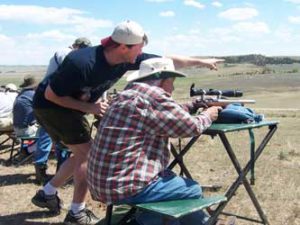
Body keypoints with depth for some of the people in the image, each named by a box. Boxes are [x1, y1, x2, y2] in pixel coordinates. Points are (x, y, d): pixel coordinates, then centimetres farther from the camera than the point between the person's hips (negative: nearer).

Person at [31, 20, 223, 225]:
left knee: (82, 153, 13)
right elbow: (50, 95, -25)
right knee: (88, 152, -9)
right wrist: (88, 107, -27)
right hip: (50, 105, -8)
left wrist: (201, 62, 1)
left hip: (68, 106, 8)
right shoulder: (82, 63, -35)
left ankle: (47, 194, 29)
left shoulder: (127, 59, -14)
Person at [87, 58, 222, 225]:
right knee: (194, 190, 5)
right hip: (125, 187, -10)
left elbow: (170, 114, 27)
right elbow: (191, 127, -10)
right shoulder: (154, 95, -15)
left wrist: (194, 106, 24)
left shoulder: (131, 93, 14)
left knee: (170, 176, 26)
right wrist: (207, 116, 9)